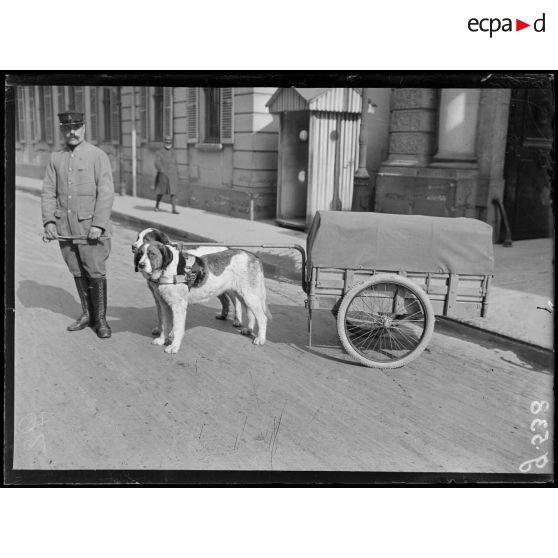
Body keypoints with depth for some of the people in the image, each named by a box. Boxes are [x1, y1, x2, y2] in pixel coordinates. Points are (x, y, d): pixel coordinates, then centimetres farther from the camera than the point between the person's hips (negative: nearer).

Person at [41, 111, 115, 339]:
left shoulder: (98, 156, -3)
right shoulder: (56, 158, 10)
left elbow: (106, 193, -9)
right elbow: (48, 192, 9)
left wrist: (98, 224, -17)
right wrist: (49, 222, -3)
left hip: (90, 227, -4)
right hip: (64, 229, 4)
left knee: (96, 272, -2)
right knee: (77, 272, 11)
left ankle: (100, 319, 10)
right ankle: (87, 314, 24)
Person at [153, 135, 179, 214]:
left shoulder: (173, 153, 9)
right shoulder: (159, 153, -5)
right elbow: (157, 164, -16)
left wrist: (176, 175, 12)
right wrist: (162, 171, -30)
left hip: (172, 176, 3)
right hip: (163, 176, -3)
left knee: (173, 192, -8)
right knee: (161, 192, 8)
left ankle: (174, 209, -11)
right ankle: (157, 206, 31)